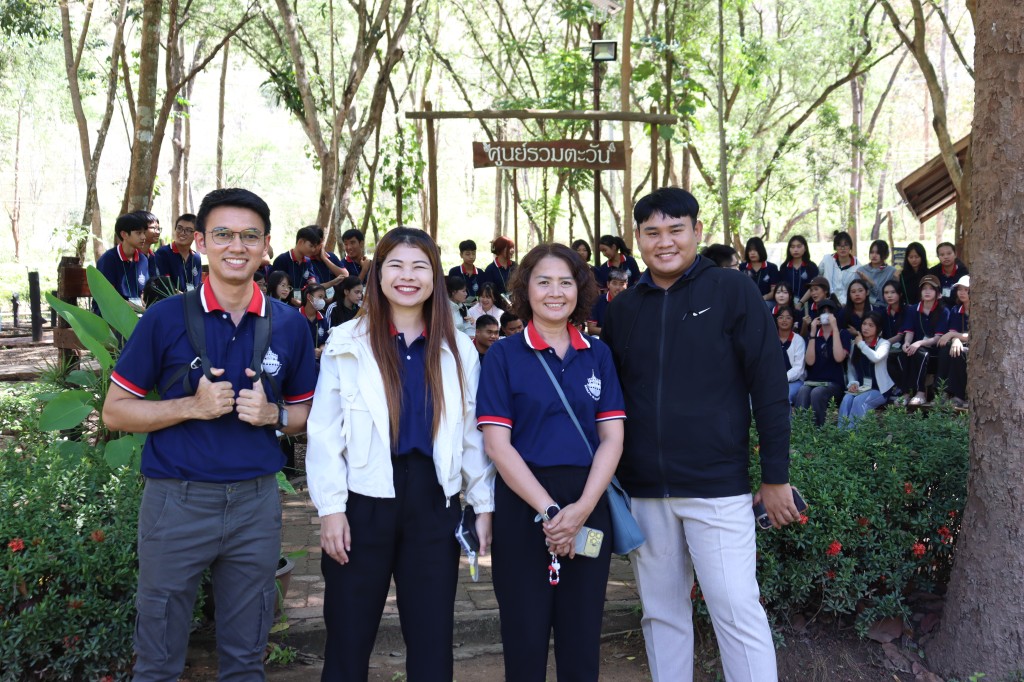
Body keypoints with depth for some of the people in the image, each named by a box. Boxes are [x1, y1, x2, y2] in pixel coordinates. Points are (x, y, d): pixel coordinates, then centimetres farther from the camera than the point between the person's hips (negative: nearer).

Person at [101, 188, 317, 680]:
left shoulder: (289, 325, 2)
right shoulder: (165, 318, -5)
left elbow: (304, 413, 11)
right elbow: (115, 411, -1)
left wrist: (272, 414, -11)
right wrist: (192, 406, -16)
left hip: (257, 501, 2)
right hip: (177, 503, -2)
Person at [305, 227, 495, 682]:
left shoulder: (458, 349, 6)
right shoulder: (347, 343, -2)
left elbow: (473, 432, 7)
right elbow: (324, 433, -4)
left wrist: (484, 504, 4)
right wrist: (331, 508, -9)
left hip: (435, 504, 2)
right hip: (364, 502, -2)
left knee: (433, 641, 10)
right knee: (349, 641, 9)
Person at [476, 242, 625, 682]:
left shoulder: (598, 354, 7)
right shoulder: (504, 355, -1)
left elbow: (612, 437, 2)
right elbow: (497, 444, -8)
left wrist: (581, 508, -12)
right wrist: (548, 509, -15)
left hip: (588, 505, 3)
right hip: (523, 505, -2)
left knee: (582, 641, 10)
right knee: (525, 640, 7)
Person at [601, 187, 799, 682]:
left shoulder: (732, 291, -3)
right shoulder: (622, 308, 8)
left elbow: (769, 386, -4)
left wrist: (776, 476, -5)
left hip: (717, 486, -4)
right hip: (643, 491, 4)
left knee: (737, 611, -2)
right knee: (661, 612, 13)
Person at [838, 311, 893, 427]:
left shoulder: (883, 343, -1)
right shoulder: (855, 343, 12)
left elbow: (876, 357, -24)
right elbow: (850, 368, 12)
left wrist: (861, 344, -10)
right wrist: (852, 383, -7)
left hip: (879, 389, -3)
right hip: (860, 388, 4)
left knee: (859, 401, -32)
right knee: (846, 399, -28)